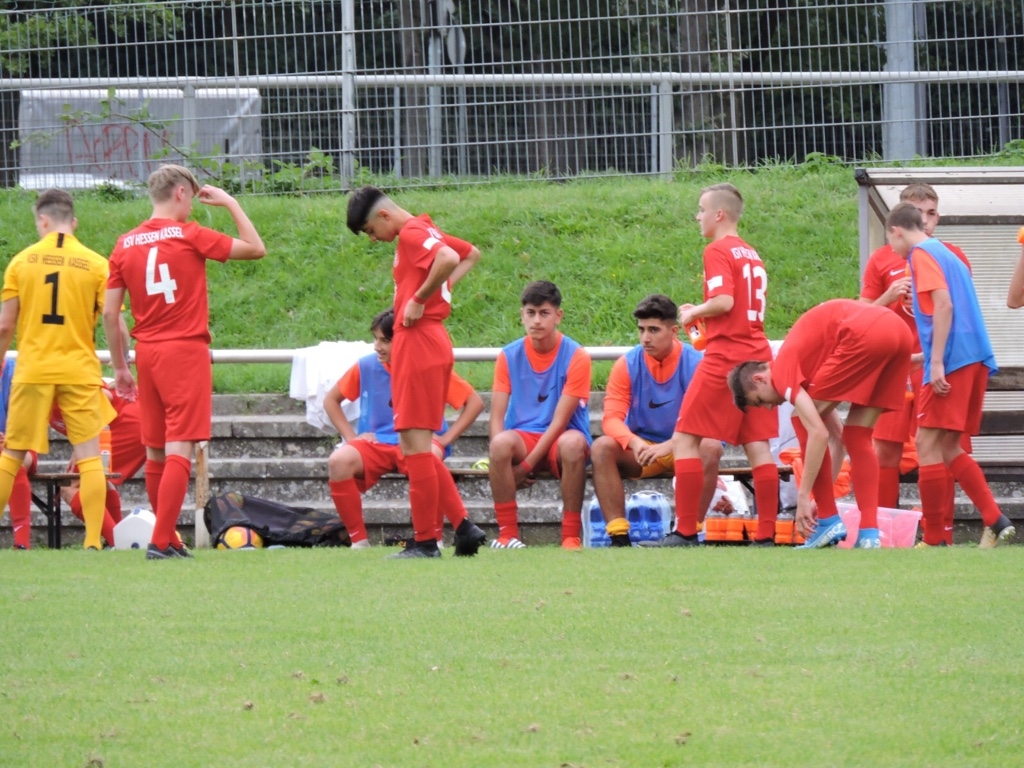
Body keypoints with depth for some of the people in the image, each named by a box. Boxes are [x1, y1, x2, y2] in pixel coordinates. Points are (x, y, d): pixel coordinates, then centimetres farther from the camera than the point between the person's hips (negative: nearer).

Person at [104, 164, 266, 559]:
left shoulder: (125, 245, 6)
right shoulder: (189, 235, -7)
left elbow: (110, 312, 6)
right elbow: (256, 249, -2)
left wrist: (120, 368, 15)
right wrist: (230, 203, 8)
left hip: (146, 353, 5)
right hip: (186, 351, -5)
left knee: (155, 452, 13)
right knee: (179, 449, -7)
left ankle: (168, 540, 20)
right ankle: (161, 542, -15)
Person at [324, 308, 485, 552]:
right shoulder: (366, 367, 4)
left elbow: (474, 402, 1)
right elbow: (331, 400, 17)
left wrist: (446, 438, -8)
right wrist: (351, 436, 4)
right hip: (375, 444, 3)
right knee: (339, 461, -30)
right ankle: (358, 539, -18)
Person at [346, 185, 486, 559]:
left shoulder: (411, 234, -11)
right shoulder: (426, 231, 18)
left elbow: (450, 259, -30)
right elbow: (471, 254, 33)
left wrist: (421, 297, -18)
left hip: (418, 342, -10)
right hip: (432, 342, 10)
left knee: (415, 443, -7)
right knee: (415, 446, 12)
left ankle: (426, 542, -6)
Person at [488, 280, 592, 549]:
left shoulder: (575, 357, -8)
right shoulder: (509, 356, 1)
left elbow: (560, 421, -13)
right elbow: (497, 418, -2)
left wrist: (526, 465, -19)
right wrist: (503, 458, -21)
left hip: (559, 439, -2)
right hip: (523, 438, 2)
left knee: (572, 443, -38)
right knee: (501, 443, -33)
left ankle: (571, 536, -30)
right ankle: (507, 534, -24)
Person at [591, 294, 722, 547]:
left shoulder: (694, 363, -11)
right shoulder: (627, 365, -5)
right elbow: (612, 418, -11)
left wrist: (669, 445, -33)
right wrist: (634, 443, -33)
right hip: (640, 451, 1)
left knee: (710, 448, -33)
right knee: (601, 448, -27)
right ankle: (618, 536, -31)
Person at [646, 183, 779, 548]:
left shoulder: (718, 251, -7)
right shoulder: (751, 255, 17)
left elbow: (724, 301, -19)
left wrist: (694, 313, -3)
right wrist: (701, 314, 17)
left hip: (725, 357, -8)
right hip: (758, 351, 8)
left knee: (684, 441, -3)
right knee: (757, 445, 5)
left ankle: (686, 532, -7)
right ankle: (766, 535, 0)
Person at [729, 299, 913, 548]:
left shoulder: (783, 371, 4)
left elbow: (818, 433, -7)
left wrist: (803, 497, -3)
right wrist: (824, 496, 34)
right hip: (900, 332, 9)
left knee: (803, 421, 6)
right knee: (858, 437, 16)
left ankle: (829, 521, 4)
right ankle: (869, 533, 5)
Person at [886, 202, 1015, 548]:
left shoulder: (921, 253, -3)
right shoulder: (947, 255, 23)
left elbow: (943, 303, -16)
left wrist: (936, 361, -20)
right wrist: (926, 357, 34)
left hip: (953, 362, -9)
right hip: (976, 359, 9)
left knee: (928, 444, -7)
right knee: (947, 448, 13)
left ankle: (933, 539, -8)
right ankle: (995, 521, 3)